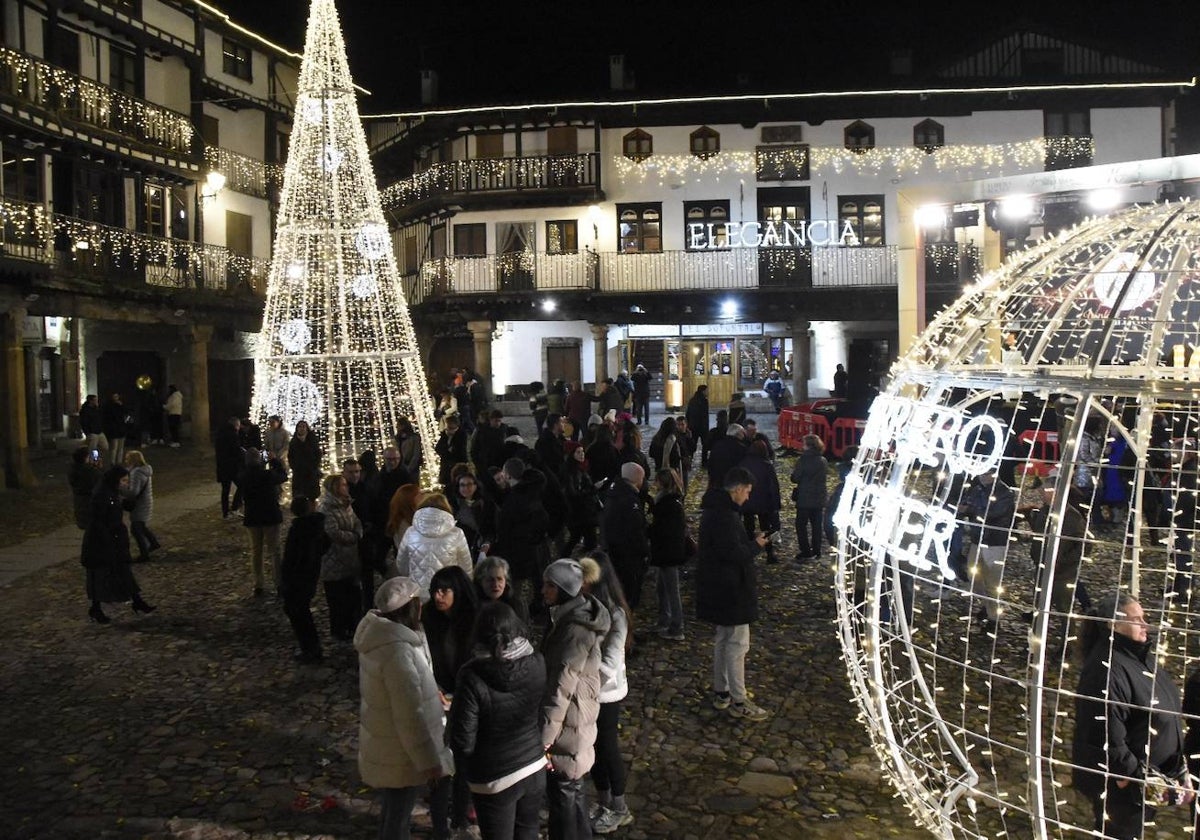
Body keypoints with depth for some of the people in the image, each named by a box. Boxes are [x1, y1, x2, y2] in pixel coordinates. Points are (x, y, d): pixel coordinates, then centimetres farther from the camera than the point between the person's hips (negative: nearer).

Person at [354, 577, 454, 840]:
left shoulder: (382, 633, -3)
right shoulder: (397, 651, -34)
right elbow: (410, 715, -29)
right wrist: (430, 761, -21)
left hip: (384, 742, 9)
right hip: (399, 753, -9)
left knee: (394, 810, 28)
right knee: (398, 814, 12)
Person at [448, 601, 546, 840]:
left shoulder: (472, 675, -24)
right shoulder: (538, 664, -11)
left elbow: (463, 740, -18)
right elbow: (546, 712, 2)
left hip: (494, 778, -4)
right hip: (535, 768, 4)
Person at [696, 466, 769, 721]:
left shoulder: (715, 508, 10)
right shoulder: (726, 515, -24)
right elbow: (733, 553, -27)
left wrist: (750, 542, 7)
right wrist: (756, 545, -11)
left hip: (718, 586, 10)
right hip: (731, 589, -10)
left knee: (722, 639, 18)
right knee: (737, 644, -1)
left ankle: (721, 693, 28)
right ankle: (738, 702, 7)